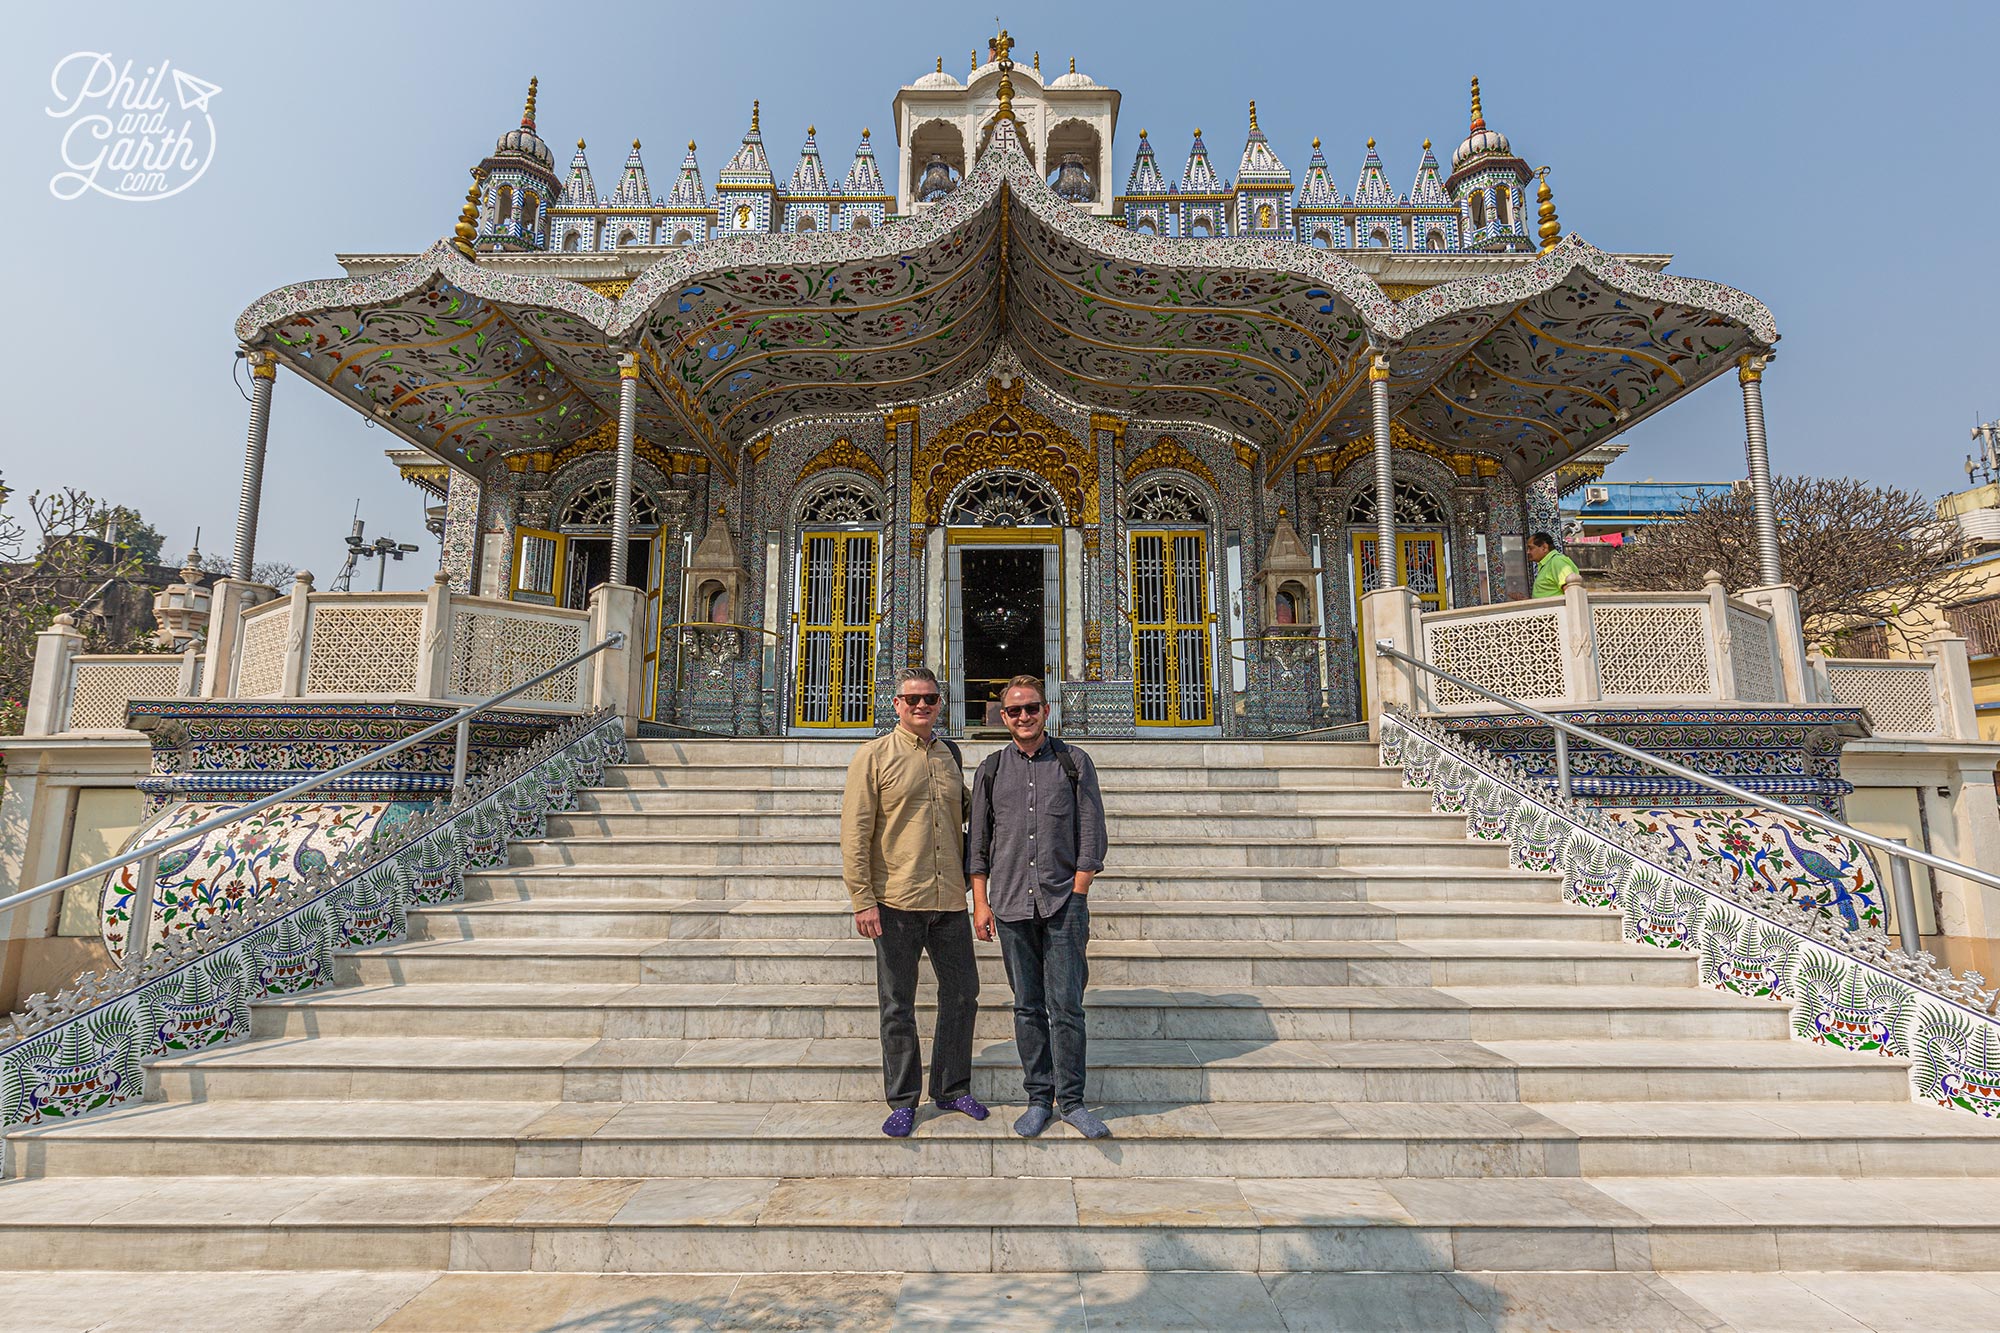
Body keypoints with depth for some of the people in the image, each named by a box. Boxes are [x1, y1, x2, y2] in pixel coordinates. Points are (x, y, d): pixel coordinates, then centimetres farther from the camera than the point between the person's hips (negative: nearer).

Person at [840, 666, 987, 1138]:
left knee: (962, 994, 13)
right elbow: (855, 832, -7)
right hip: (896, 902, -4)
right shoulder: (875, 755, -4)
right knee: (898, 1005, 7)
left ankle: (952, 1089, 32)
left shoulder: (950, 754, 10)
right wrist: (862, 900, -12)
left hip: (950, 902, 5)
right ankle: (903, 1101, 24)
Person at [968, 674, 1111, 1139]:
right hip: (1011, 904, 2)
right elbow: (977, 843, 10)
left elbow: (1091, 836, 3)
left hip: (1064, 903, -2)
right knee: (1028, 1007, 9)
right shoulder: (991, 769, 8)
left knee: (1066, 1007, 0)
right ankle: (1039, 1098, 22)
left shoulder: (1075, 763, 3)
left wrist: (1077, 896, -3)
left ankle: (1071, 1100, 15)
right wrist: (980, 902, 4)